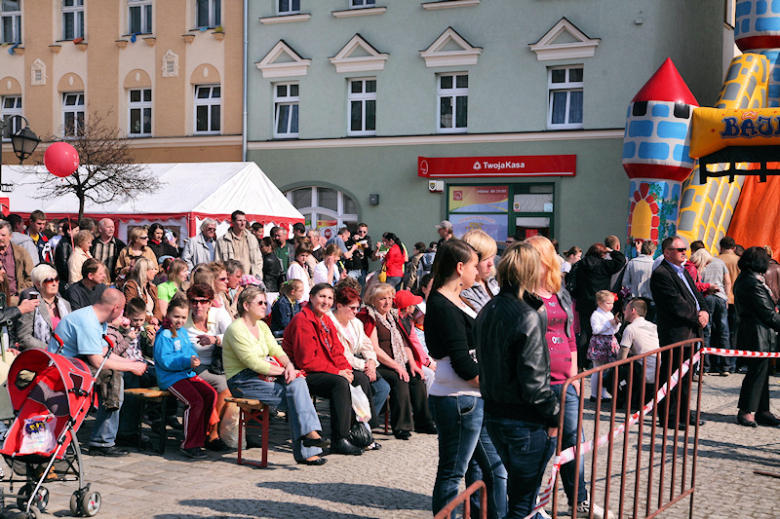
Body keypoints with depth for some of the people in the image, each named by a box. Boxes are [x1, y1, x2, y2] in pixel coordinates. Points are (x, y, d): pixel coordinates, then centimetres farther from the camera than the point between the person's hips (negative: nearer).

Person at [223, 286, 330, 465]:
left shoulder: (262, 326, 17)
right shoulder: (236, 329, -12)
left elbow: (276, 350, 8)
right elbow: (253, 362, -19)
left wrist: (289, 365, -14)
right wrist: (283, 371, -16)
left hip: (261, 376, 8)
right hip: (242, 381, -8)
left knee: (297, 382, -21)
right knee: (293, 396, -23)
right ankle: (306, 452, -21)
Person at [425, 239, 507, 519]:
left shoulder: (455, 302, 13)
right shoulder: (443, 307, -17)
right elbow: (463, 366, -21)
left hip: (472, 400, 10)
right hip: (457, 400, -10)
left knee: (494, 466, 16)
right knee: (452, 472, 3)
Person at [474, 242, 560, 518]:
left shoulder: (486, 311, 5)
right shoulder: (527, 317, -20)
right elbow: (534, 382, -22)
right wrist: (553, 415, -10)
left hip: (493, 415, 8)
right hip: (526, 422, -8)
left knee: (517, 491, 24)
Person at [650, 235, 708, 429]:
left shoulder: (683, 271, 18)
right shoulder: (661, 274, -13)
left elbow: (696, 294, 19)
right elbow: (676, 304, -18)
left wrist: (704, 311, 0)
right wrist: (697, 318, -11)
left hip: (690, 332, 10)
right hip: (674, 333, -9)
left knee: (686, 375, 15)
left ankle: (684, 414, 24)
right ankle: (668, 416, 5)